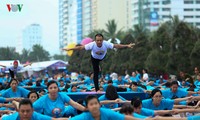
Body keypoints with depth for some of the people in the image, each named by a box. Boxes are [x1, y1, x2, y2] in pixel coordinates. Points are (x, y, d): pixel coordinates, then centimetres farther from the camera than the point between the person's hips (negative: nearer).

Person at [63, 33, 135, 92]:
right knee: (96, 73, -4)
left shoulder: (106, 44, -37)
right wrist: (69, 49, -40)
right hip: (94, 58, -2)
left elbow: (116, 46, -34)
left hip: (103, 57, 2)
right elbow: (81, 47, -36)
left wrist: (127, 46, -40)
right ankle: (97, 89, 2)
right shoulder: (92, 45, -39)